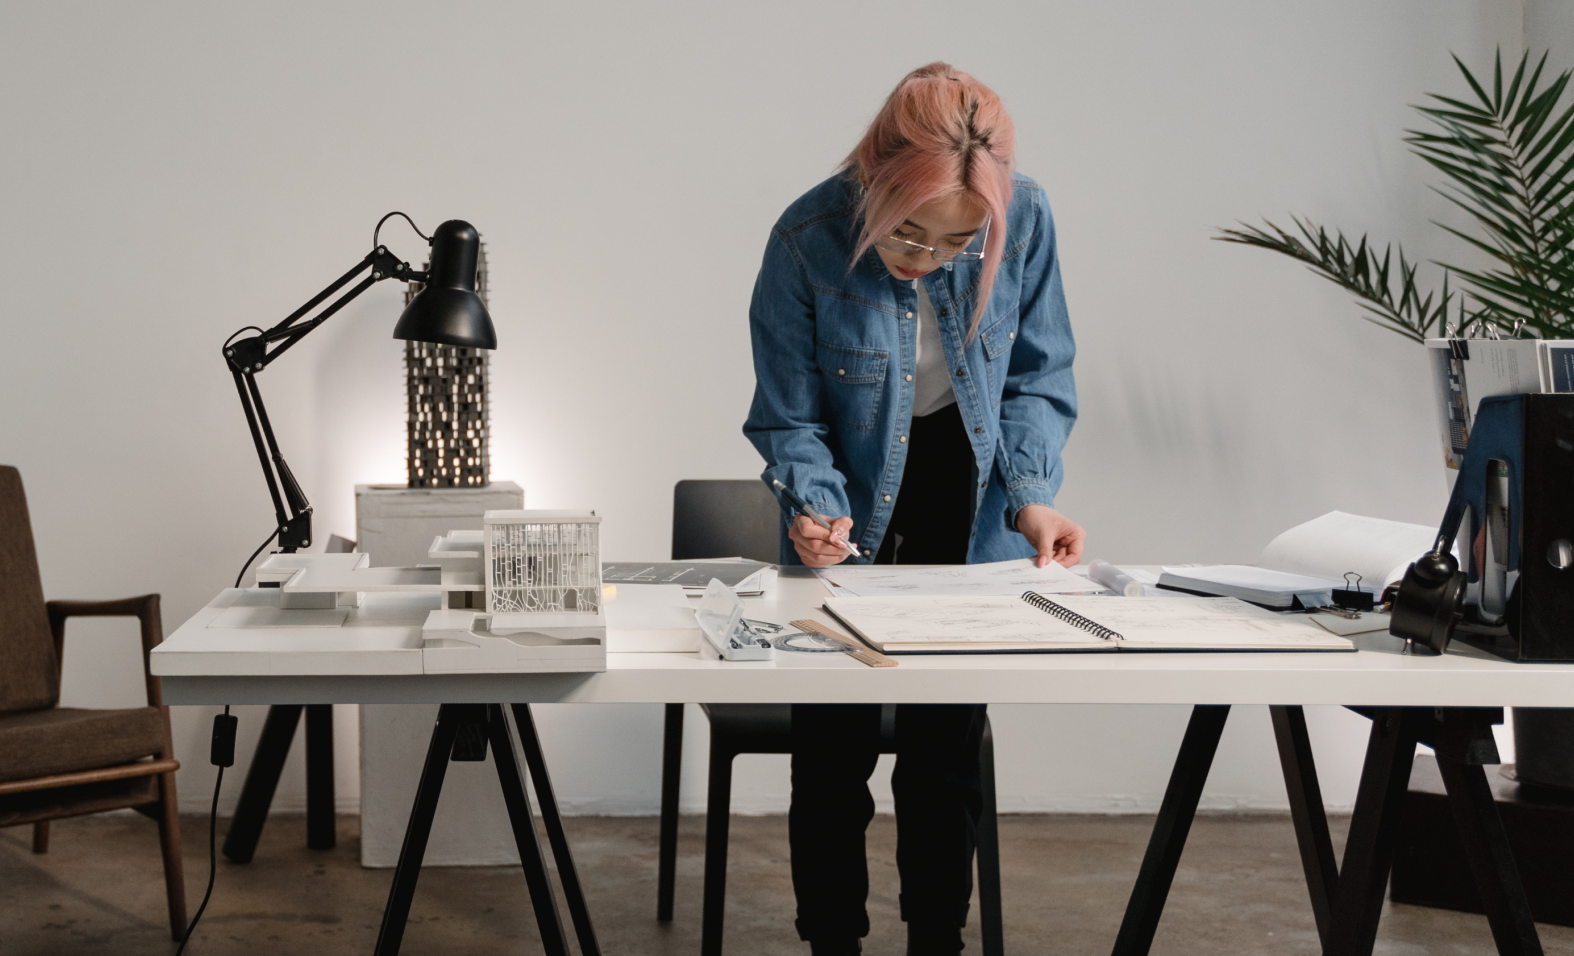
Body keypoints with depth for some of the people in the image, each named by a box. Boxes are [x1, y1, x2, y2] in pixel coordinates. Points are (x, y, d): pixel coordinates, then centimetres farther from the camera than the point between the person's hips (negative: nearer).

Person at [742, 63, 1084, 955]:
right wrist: (817, 511, -30)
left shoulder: (1024, 216, -20)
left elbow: (1038, 376, -6)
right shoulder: (807, 243, -24)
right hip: (856, 509, -1)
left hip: (970, 509, 1)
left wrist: (1032, 497, -19)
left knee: (947, 758, 7)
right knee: (833, 755, 4)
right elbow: (789, 420, -12)